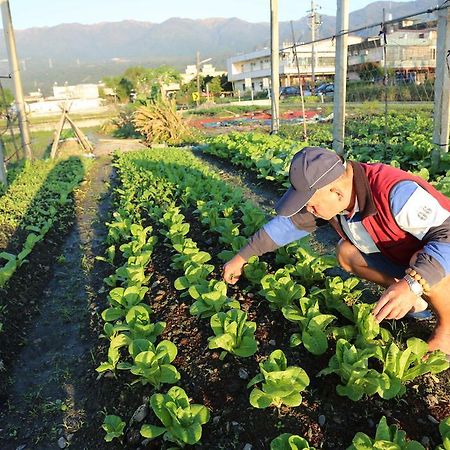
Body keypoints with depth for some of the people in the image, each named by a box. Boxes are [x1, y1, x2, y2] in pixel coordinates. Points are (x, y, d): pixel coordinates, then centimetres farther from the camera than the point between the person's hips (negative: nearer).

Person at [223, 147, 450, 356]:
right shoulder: (329, 196, -15)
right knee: (346, 252, -4)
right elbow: (287, 223, -5)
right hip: (399, 256, 7)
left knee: (423, 265, -37)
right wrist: (241, 258, -1)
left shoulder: (396, 192, -38)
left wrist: (410, 284, -54)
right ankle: (415, 301, 8)